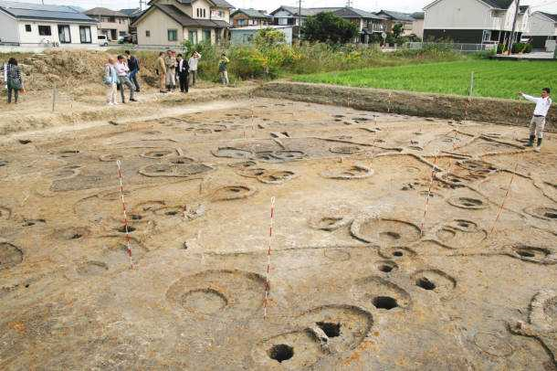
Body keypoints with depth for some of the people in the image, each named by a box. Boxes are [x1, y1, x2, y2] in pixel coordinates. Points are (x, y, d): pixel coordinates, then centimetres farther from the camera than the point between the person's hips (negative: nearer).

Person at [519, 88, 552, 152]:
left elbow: (549, 102, -30)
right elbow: (531, 98, 26)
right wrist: (523, 95, 29)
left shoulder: (548, 100, -6)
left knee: (539, 132, -6)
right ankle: (530, 143, 32)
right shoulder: (539, 99, 15)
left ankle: (538, 146, -1)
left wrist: (548, 99, -54)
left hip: (541, 117, -7)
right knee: (532, 130, 17)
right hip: (534, 116, 7)